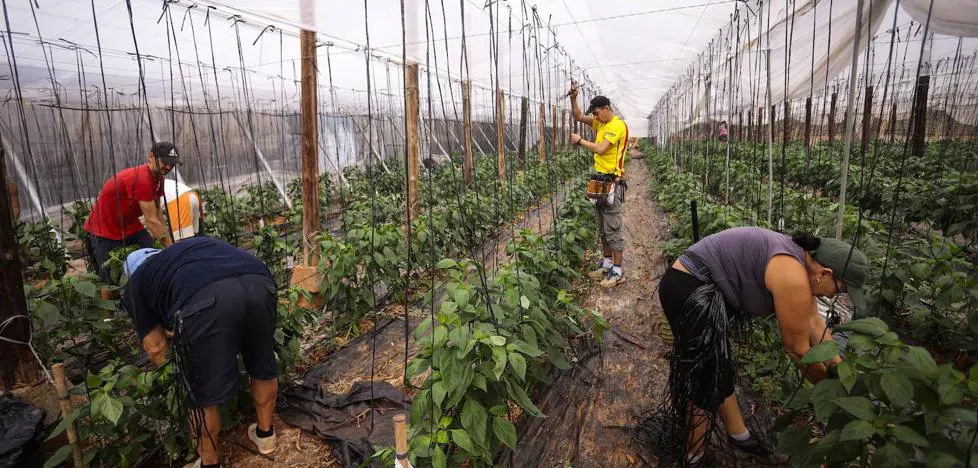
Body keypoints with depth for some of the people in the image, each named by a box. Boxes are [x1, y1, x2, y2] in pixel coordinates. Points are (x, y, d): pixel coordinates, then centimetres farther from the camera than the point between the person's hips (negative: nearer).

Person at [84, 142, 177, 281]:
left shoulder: (157, 178, -4)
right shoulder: (141, 179, -32)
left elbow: (157, 211, 6)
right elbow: (152, 221, -30)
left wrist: (166, 237, 0)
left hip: (130, 226, 8)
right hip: (103, 232, -8)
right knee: (112, 278, -4)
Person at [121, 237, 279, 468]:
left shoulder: (135, 285, 32)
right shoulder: (195, 246, 44)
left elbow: (156, 346, 30)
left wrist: (165, 368, 52)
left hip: (203, 299, -4)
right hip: (259, 281, 5)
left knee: (204, 395, 19)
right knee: (264, 366, 28)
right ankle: (265, 434, 50)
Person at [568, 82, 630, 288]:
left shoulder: (617, 125, -14)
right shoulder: (600, 123, 13)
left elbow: (600, 149, -22)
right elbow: (579, 116, 17)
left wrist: (580, 140, -10)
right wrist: (573, 98, 2)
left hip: (612, 182, -9)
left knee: (613, 228, -6)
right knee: (603, 227, 15)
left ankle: (618, 271, 0)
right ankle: (607, 263, 25)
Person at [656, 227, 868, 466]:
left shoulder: (800, 261, 9)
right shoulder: (793, 278, -21)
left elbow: (814, 322, 18)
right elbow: (796, 348, -9)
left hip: (702, 287, 10)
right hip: (689, 288, -10)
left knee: (718, 372, 21)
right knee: (707, 379, -1)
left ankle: (740, 438, 38)